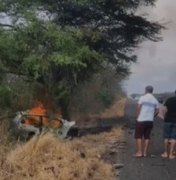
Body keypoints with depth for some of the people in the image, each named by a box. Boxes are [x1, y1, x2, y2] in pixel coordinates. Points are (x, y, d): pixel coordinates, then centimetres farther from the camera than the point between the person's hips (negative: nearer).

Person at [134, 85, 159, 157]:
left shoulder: (142, 98, -6)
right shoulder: (155, 100, 7)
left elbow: (139, 108, -12)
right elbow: (157, 111, 7)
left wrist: (138, 117, -2)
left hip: (141, 120, -4)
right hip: (150, 121, 4)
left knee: (138, 136, 4)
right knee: (147, 137, 10)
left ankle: (139, 152, -1)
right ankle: (145, 152, 10)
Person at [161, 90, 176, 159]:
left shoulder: (169, 100, 1)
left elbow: (166, 110, -2)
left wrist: (165, 118, 9)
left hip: (168, 120, 0)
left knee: (166, 137, 9)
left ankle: (166, 153, 12)